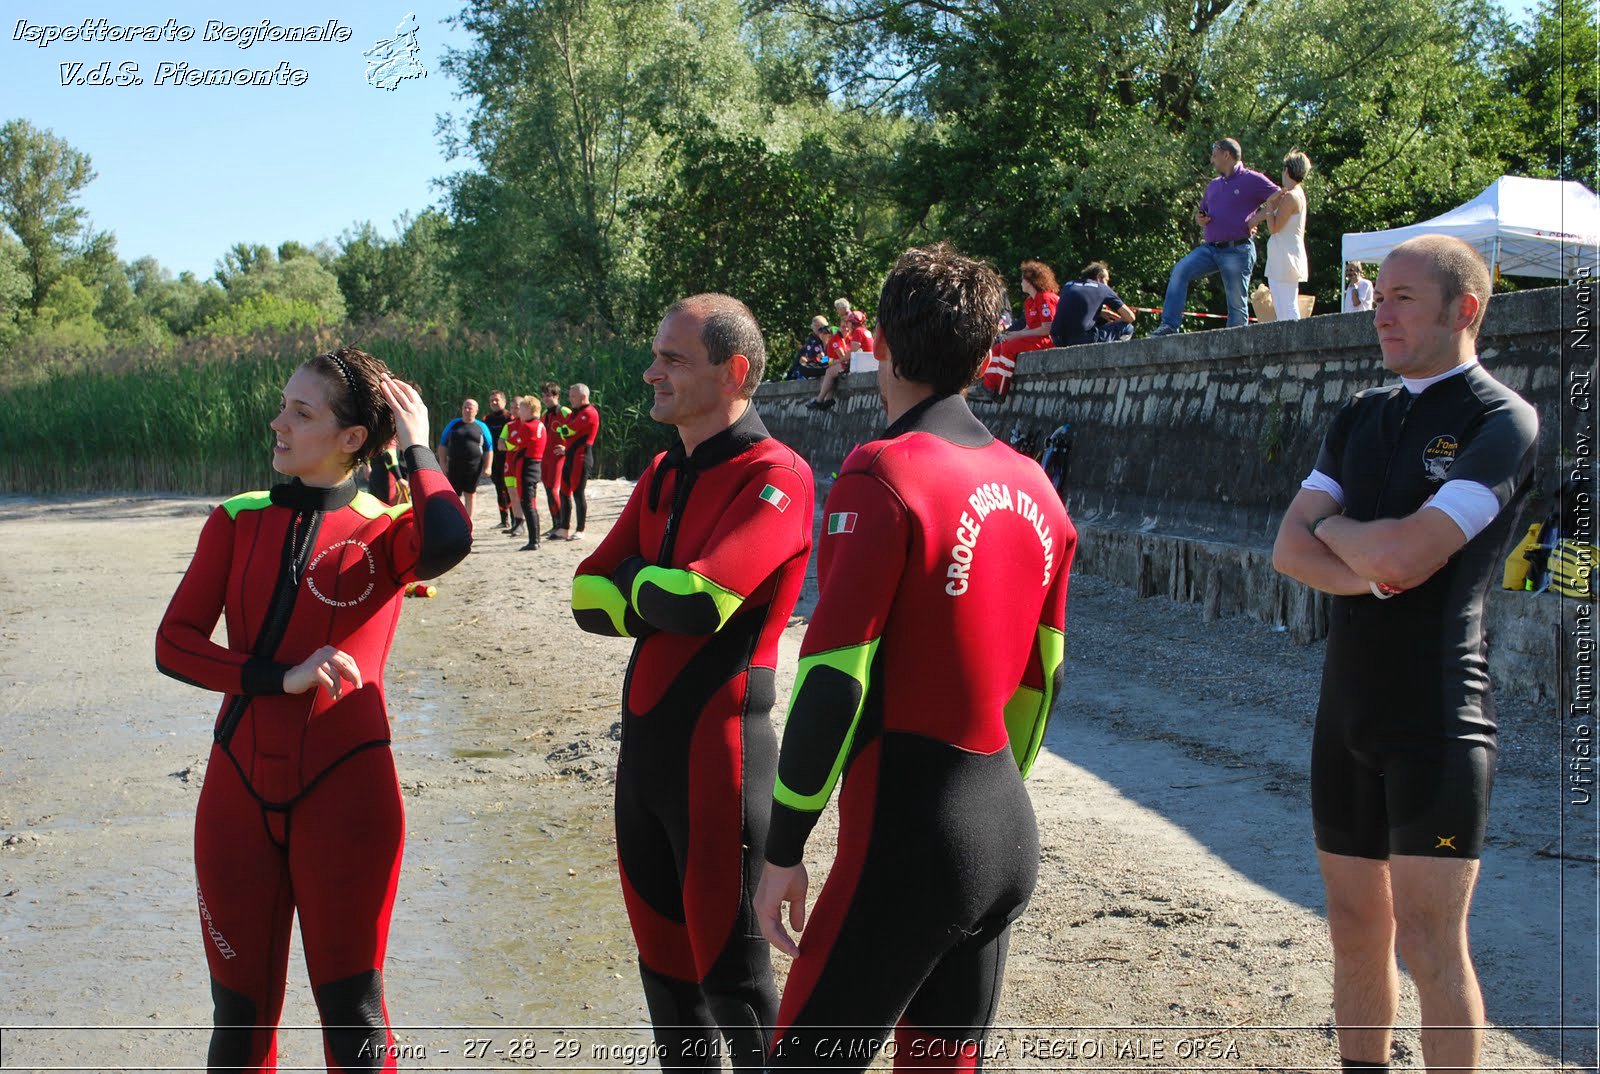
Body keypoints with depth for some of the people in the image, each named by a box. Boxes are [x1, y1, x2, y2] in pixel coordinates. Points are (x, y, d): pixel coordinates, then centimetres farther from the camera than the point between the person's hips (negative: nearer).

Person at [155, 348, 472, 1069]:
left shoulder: (384, 532, -3)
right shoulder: (238, 521, 6)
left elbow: (447, 541, -28)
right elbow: (174, 643, -1)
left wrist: (417, 447, -13)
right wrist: (280, 678, -15)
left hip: (344, 792, -3)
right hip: (240, 790, 3)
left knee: (352, 1011, 6)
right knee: (240, 1015, 12)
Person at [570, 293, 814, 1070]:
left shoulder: (773, 477, -14)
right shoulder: (663, 475, 13)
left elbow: (695, 601, -25)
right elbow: (590, 598, 7)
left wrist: (638, 582, -4)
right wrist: (667, 595, -11)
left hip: (718, 749, -8)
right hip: (644, 738, 8)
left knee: (731, 968, 0)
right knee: (662, 956, 17)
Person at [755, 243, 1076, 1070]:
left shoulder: (882, 476, -14)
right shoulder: (1030, 485, 8)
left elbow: (834, 679, -17)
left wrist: (783, 849, -11)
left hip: (908, 838, -8)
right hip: (1008, 836, 8)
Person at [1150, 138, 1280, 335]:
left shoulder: (1252, 180, -1)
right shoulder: (1213, 185, 23)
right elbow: (1202, 211, 33)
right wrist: (1199, 218, 8)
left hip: (1237, 251, -6)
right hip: (1210, 248, 6)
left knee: (1236, 303, -4)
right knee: (1180, 271, -16)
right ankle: (1169, 325, -20)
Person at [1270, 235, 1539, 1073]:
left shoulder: (1502, 422, -9)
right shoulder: (1362, 417, 13)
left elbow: (1406, 554, -21)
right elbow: (1290, 550, 3)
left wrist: (1334, 529, -2)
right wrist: (1369, 574, -14)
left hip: (1436, 720, -7)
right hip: (1348, 711, 7)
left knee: (1429, 942, -5)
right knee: (1357, 928, 13)